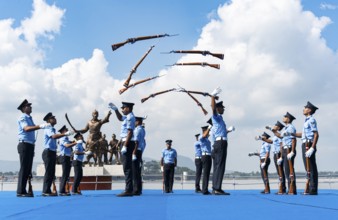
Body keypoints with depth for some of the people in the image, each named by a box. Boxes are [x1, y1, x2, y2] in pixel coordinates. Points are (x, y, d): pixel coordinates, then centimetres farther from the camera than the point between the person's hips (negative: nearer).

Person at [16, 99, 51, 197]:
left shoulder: (29, 118, 20)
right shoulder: (22, 117, -7)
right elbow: (26, 128, -25)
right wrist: (40, 126, -38)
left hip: (30, 145, 9)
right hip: (24, 145, -9)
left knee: (28, 169, 8)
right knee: (24, 168, -9)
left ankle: (23, 190, 11)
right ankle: (20, 191, -7)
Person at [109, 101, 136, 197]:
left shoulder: (130, 117, -14)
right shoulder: (127, 117, 16)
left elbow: (130, 133, -21)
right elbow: (120, 118, 39)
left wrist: (124, 146, -24)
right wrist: (115, 109, 28)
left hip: (128, 143, -10)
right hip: (127, 143, 10)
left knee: (127, 167, -10)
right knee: (127, 167, 12)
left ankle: (128, 190, -9)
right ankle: (129, 189, 18)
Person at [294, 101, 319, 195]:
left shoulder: (311, 120, -11)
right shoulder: (307, 121, 18)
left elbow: (316, 135, -18)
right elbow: (303, 134, 22)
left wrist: (312, 148, -24)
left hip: (309, 146, -10)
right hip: (305, 145, 10)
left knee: (311, 168, -7)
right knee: (308, 168, 11)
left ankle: (313, 190, -4)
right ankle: (309, 189, 16)